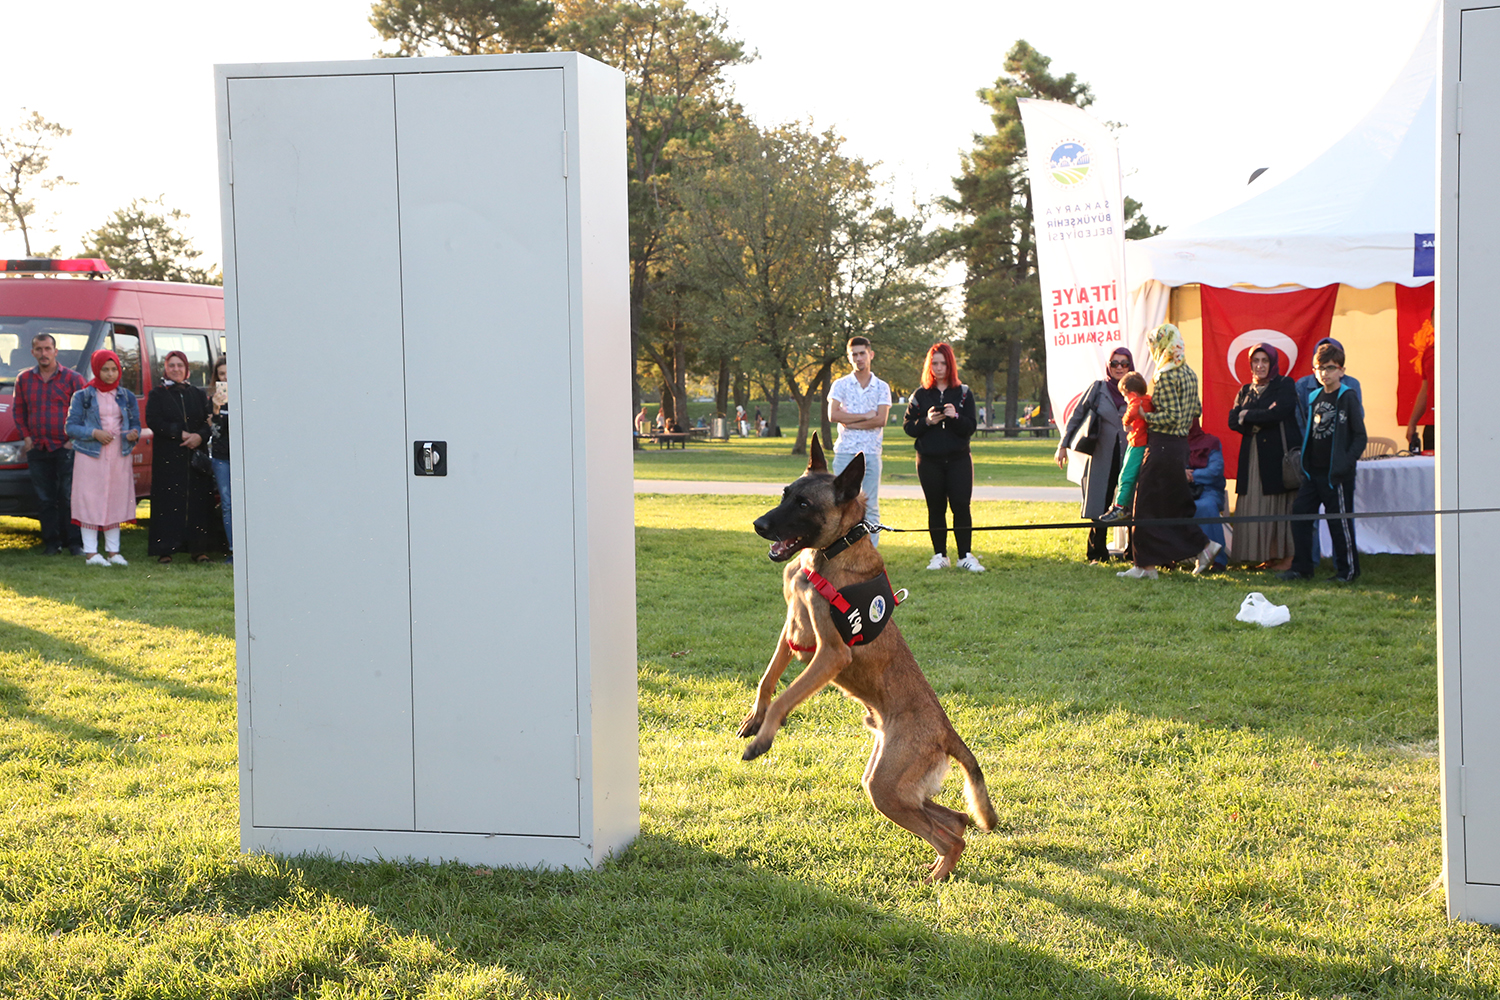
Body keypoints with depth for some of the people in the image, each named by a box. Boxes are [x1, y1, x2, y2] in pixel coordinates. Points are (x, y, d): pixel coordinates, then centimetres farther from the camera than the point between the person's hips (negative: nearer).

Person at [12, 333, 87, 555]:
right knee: (45, 499, 6)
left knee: (69, 497, -3)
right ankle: (51, 542, 12)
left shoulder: (72, 378, 1)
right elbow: (18, 411, 16)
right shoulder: (24, 379, 11)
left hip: (65, 448, -3)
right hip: (37, 449, 3)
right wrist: (26, 437, 5)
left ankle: (75, 542, 3)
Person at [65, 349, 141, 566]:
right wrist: (94, 433, -17)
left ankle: (113, 552, 13)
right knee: (90, 502, -4)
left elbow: (135, 425, 11)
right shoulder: (83, 396, 1)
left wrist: (134, 434, -13)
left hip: (119, 457, 3)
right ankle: (91, 553, 0)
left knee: (116, 502, 6)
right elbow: (71, 427, -3)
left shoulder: (127, 397, 11)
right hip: (90, 457, -3)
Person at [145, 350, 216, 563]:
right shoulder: (157, 394, 7)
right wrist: (180, 433, -14)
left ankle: (199, 549, 2)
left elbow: (209, 421, 8)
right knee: (167, 501, -6)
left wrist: (199, 436, -13)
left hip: (195, 456, 2)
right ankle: (165, 550, -3)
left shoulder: (198, 394, 15)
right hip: (167, 457, -2)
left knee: (197, 502, -1)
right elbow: (153, 422, -6)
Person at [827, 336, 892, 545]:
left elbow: (881, 420, -5)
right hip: (845, 451, -1)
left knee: (871, 506, 2)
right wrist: (865, 416, -7)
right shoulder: (840, 385, 7)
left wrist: (849, 421, -8)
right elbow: (833, 415, -7)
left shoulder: (882, 388, 8)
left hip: (872, 452, 1)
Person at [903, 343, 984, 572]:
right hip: (929, 460, 1)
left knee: (961, 506, -8)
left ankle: (965, 556, -3)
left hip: (958, 459, -1)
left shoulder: (963, 393, 6)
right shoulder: (920, 395, 8)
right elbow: (908, 426, 4)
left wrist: (955, 417, -19)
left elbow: (971, 427, 0)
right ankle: (940, 555, 10)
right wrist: (926, 421, -14)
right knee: (936, 508, 3)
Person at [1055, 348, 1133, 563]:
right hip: (1102, 458, 0)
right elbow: (1077, 416, 8)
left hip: (1129, 457, 0)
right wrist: (1063, 446, 5)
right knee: (1099, 506, 3)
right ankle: (1097, 554, 15)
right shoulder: (1098, 388, 4)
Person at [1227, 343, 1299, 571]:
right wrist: (1262, 418, -11)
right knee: (1255, 507, 1)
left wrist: (1248, 415, -5)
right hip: (1253, 456, 5)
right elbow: (1233, 421, 4)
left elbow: (1279, 412, -15)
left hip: (1278, 453, -5)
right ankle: (1266, 555, 6)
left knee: (1279, 506, -6)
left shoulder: (1284, 386, 2)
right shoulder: (1245, 390, 16)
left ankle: (1287, 556, -2)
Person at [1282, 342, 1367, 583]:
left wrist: (1347, 462, -17)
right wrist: (1303, 459, 9)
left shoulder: (1348, 397, -6)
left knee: (1339, 521, 0)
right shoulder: (1313, 398, 12)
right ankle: (1302, 567, 13)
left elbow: (1360, 436, -8)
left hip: (1337, 473, -6)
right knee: (1299, 514, 4)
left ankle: (1348, 570, 11)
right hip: (1313, 471, 6)